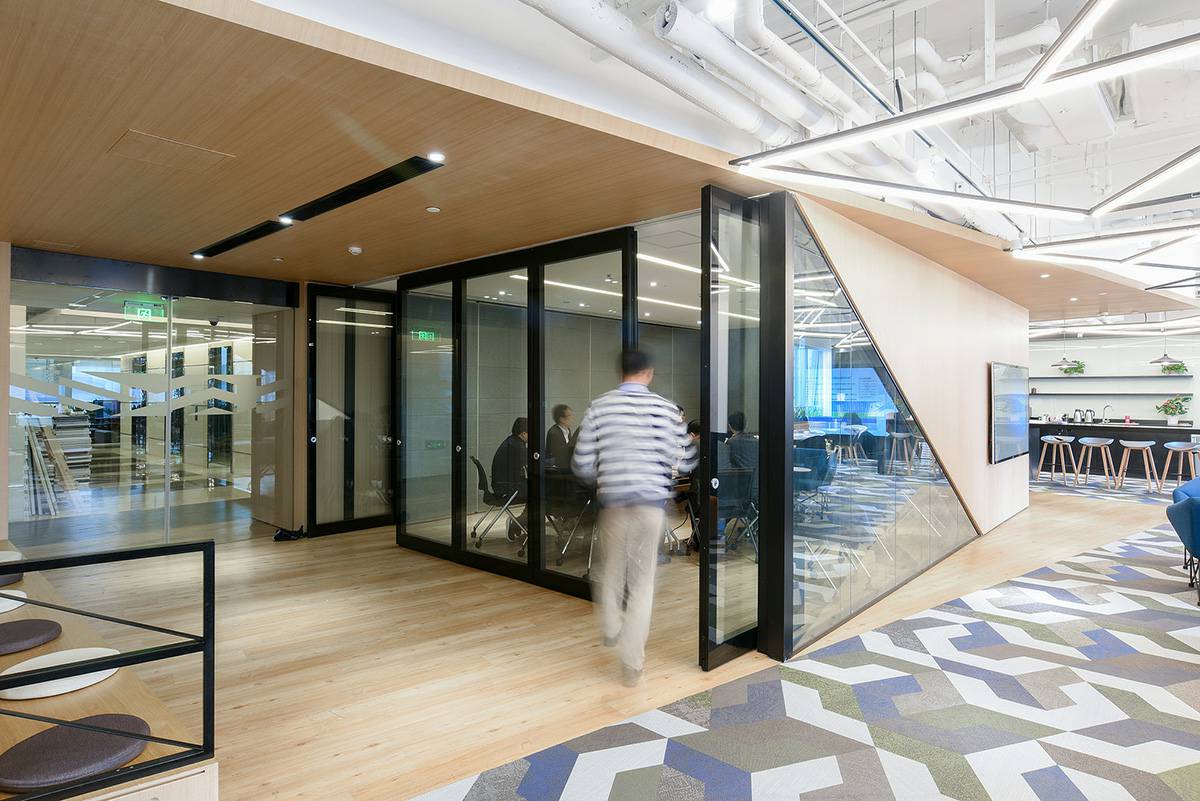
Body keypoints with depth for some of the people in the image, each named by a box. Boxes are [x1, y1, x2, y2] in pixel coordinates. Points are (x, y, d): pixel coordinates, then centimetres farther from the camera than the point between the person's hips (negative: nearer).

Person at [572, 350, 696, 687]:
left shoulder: (599, 407, -1)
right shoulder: (665, 408, -3)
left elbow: (582, 465, -1)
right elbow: (686, 461, 0)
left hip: (613, 501, 1)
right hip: (652, 501, 0)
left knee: (610, 569, 22)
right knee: (643, 581, 8)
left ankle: (611, 630, 38)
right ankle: (632, 662, 11)